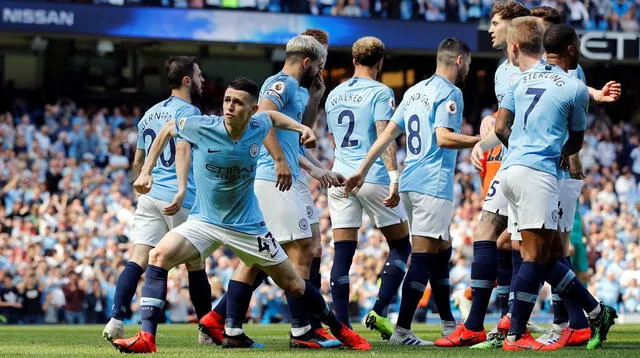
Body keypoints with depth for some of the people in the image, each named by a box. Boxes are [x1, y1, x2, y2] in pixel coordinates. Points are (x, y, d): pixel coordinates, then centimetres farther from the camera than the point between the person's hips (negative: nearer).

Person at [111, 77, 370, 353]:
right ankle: (147, 338, -26)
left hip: (248, 225, 1)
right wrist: (146, 172, 1)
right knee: (159, 256, -27)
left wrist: (301, 128, 2)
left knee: (294, 285, 6)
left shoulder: (258, 127, -10)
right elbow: (167, 129, 3)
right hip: (205, 222, -1)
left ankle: (339, 330, 31)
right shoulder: (201, 127, -18)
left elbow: (272, 116, 16)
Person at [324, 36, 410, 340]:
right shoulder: (380, 93, -5)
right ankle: (379, 311, -3)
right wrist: (394, 179, -19)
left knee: (342, 253, 2)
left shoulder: (334, 96, 14)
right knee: (401, 245, 9)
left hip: (340, 178, 5)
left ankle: (341, 324, -4)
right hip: (374, 178, -5)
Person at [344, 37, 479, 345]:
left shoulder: (415, 91, 16)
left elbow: (387, 133, 16)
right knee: (424, 257, -8)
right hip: (433, 184, -9)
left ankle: (448, 324, 22)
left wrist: (363, 170, 18)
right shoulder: (449, 92, -8)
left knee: (441, 250, 17)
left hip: (410, 181, 9)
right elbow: (443, 137, -20)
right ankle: (402, 330, -12)